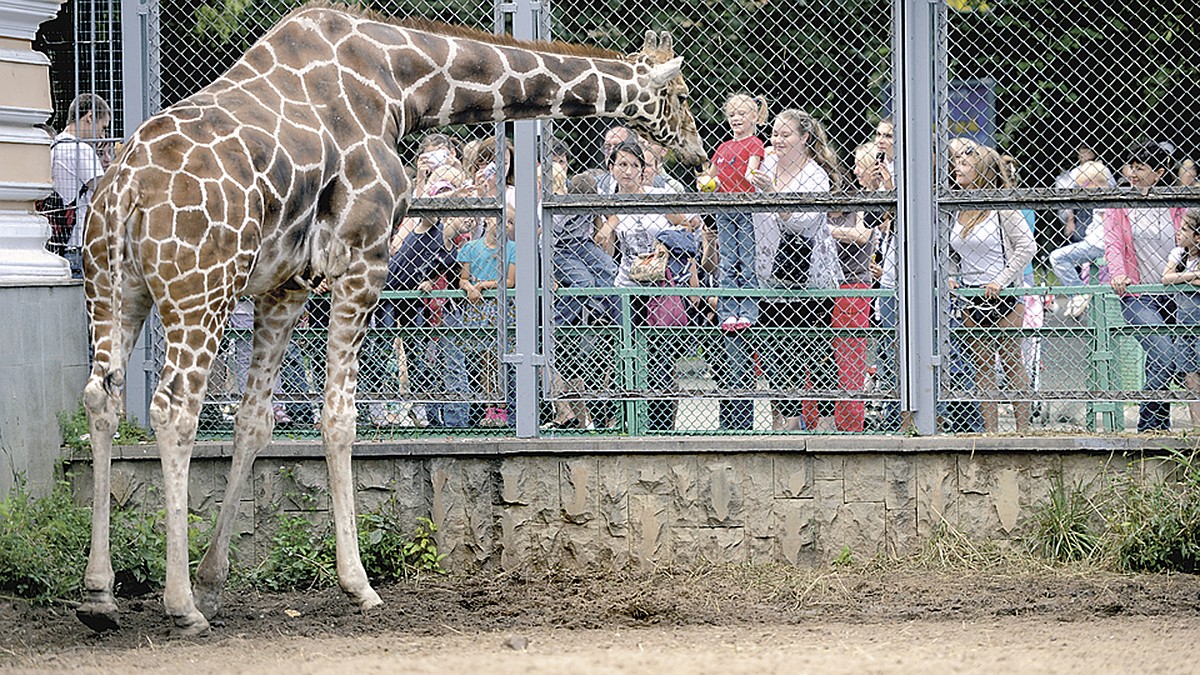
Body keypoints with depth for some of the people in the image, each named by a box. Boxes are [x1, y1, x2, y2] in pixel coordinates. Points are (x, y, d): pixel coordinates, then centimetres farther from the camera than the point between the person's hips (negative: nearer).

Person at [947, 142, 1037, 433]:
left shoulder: (1001, 207, -9)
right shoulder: (955, 211, 7)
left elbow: (1027, 246, -11)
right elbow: (947, 253, 18)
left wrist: (1002, 279, -16)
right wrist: (948, 277, 0)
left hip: (1003, 296, -5)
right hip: (970, 299, 5)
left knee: (1012, 362, 1)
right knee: (982, 366, 6)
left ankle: (1023, 428, 5)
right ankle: (990, 430, 9)